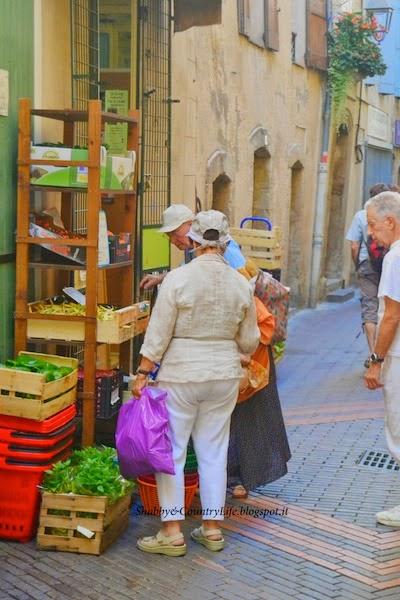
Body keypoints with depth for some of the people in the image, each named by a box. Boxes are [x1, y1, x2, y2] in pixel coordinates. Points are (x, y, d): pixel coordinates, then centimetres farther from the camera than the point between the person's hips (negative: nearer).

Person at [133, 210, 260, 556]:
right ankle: (212, 528, 20)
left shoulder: (178, 278, -12)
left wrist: (143, 373, -4)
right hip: (224, 376, 4)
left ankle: (172, 532, 8)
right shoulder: (241, 284, 0)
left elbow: (158, 335, -12)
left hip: (180, 375, -4)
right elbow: (249, 341, 8)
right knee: (214, 452, 13)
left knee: (171, 452, 5)